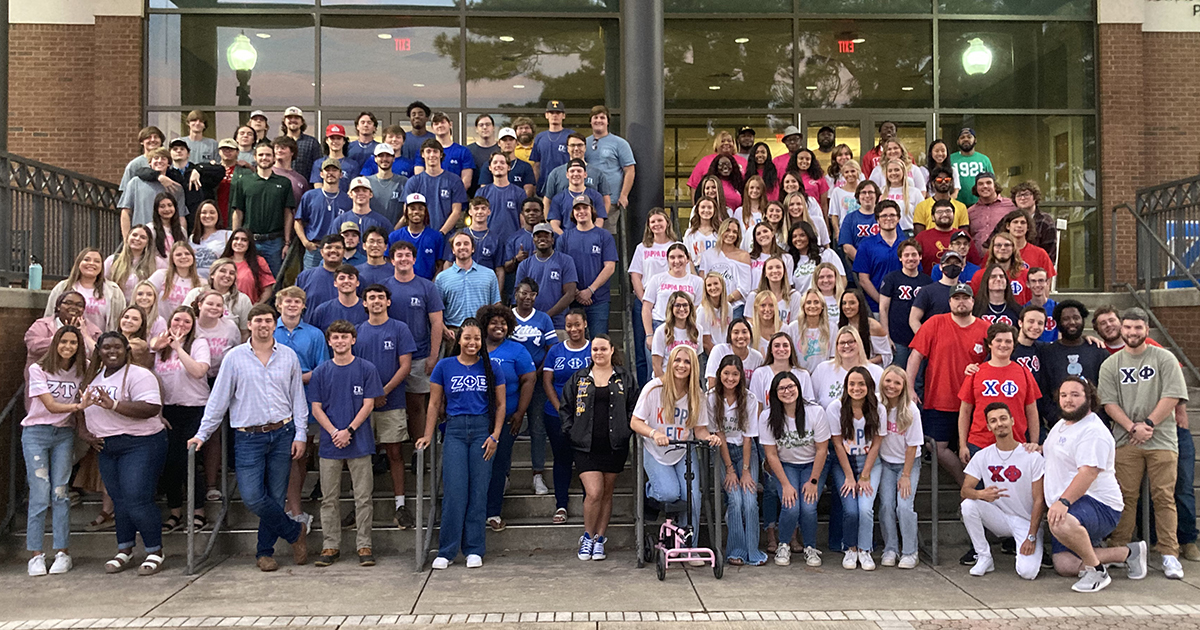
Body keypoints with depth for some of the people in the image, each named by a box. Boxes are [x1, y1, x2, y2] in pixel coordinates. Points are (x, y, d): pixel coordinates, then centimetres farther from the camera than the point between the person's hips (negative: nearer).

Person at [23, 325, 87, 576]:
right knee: (40, 494, -6)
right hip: (36, 434, -2)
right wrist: (79, 406, -29)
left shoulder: (81, 372, 3)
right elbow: (51, 406, -15)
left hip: (64, 435, 2)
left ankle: (62, 552, 5)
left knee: (60, 493, 0)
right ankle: (35, 555, 1)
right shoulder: (38, 369, -7)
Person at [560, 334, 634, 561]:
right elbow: (565, 407, 12)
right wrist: (571, 431, 1)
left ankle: (600, 539, 19)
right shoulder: (579, 378, 8)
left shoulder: (624, 379, 8)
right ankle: (587, 536, 9)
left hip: (614, 446, 1)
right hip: (586, 446, -1)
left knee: (607, 493, 8)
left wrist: (626, 431, -3)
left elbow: (633, 408, 9)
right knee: (594, 493, -11)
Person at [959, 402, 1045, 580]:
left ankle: (1025, 550, 13)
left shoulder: (1032, 457, -9)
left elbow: (1039, 500, -9)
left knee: (1028, 572, -25)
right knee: (968, 505, -26)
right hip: (999, 518, 3)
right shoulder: (982, 456, -1)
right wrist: (981, 494, -33)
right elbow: (965, 490, -8)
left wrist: (1031, 537, -16)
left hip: (1027, 522, -3)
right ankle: (984, 558, -9)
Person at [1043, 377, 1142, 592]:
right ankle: (1128, 553, 14)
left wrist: (1063, 501, -36)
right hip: (1067, 508, 10)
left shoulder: (1093, 431, -14)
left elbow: (1088, 472, -26)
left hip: (1098, 504, -10)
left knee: (1062, 524, -42)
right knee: (1064, 566, -3)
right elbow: (1052, 453, 39)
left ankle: (1096, 571, -17)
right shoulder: (1060, 425, 17)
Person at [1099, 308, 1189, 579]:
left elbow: (1172, 397, -4)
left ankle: (1169, 554, 0)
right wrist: (1132, 428, -11)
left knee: (1164, 497, -3)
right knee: (1125, 496, 1)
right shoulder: (1111, 364, 10)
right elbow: (1109, 403, 2)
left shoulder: (1164, 359, 5)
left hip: (1161, 439, -1)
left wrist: (1147, 424, -11)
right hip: (1125, 440, 1)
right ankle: (1119, 551, 6)